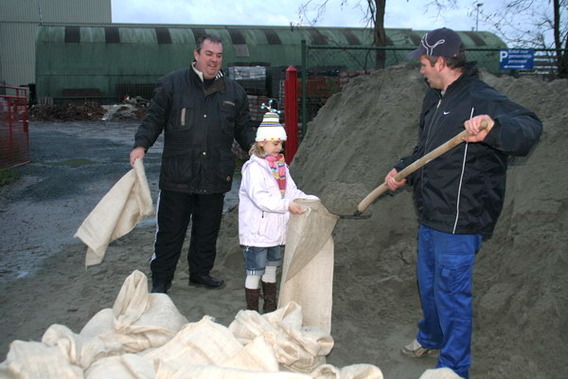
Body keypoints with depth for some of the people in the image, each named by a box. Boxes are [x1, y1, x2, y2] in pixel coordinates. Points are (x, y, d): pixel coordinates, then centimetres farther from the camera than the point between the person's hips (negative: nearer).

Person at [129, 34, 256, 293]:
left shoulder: (234, 92, 11)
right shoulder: (171, 84, 1)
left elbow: (244, 128, 17)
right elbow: (153, 119, 2)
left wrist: (254, 146, 1)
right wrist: (141, 145, -12)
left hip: (215, 177, 3)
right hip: (177, 175, -3)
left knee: (208, 230, 15)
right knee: (170, 230, 4)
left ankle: (200, 272, 33)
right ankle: (160, 280, 19)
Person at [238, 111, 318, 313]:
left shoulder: (281, 166, 10)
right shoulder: (254, 168, -17)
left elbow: (292, 191, 11)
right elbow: (259, 198, -27)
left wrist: (312, 200, -4)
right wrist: (286, 206, -32)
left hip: (276, 230, 8)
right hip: (256, 231, -8)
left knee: (271, 268, 20)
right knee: (255, 272, 2)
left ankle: (270, 308, 35)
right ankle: (252, 312, 15)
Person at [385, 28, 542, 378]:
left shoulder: (482, 99, -19)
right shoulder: (435, 99, 11)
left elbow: (530, 129, -34)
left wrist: (493, 128, -53)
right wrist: (402, 171, 12)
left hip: (459, 221, -9)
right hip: (430, 216, 9)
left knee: (451, 292, 2)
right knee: (428, 283, 24)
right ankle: (431, 338, 47)